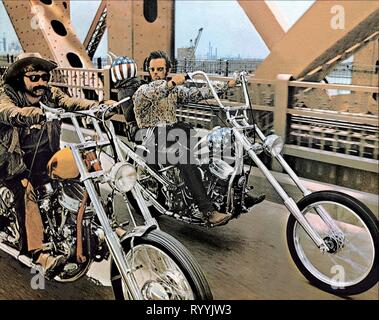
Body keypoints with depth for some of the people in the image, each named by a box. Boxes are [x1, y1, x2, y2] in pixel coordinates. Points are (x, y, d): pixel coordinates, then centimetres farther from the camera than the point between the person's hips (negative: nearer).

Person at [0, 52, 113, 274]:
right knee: (25, 190, -29)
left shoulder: (50, 94, 5)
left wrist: (99, 106, -32)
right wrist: (39, 113, -55)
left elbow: (71, 102, -12)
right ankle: (36, 253, -34)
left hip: (45, 156, 5)